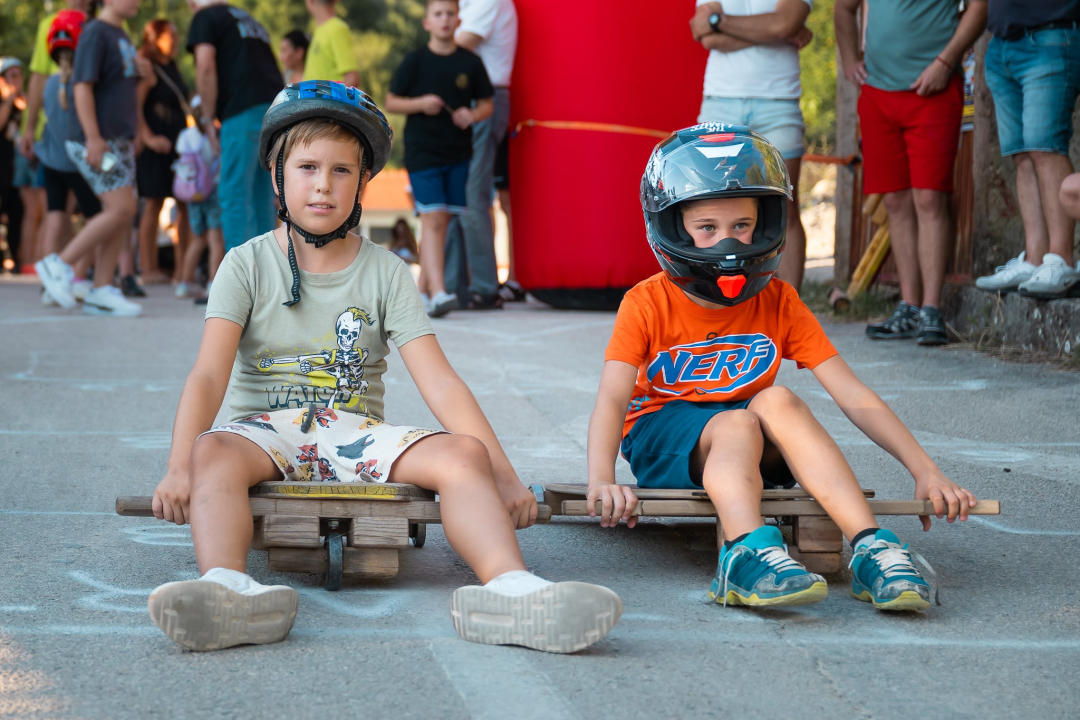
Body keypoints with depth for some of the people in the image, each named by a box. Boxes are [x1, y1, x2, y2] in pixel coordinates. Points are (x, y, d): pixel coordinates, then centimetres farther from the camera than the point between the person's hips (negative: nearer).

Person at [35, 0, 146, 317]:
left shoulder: (121, 37, 18)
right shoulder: (95, 33, -10)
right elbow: (83, 87, -17)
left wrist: (142, 71, 9)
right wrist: (93, 138, -23)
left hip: (120, 140, 9)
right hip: (98, 141, -9)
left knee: (121, 214, 4)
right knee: (121, 209, -16)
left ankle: (101, 291, 6)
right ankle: (60, 265, -5)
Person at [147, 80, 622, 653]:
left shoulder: (385, 273, 7)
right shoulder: (248, 266, 4)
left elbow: (438, 381, -2)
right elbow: (209, 375, -9)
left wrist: (502, 476, -14)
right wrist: (180, 466, -27)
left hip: (355, 433, 2)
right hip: (265, 428, -1)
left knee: (464, 454, -27)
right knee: (214, 452, -37)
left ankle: (510, 588, -51)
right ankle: (226, 588, -64)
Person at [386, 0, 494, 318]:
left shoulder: (470, 62, 5)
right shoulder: (415, 61, 0)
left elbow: (487, 104, 11)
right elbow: (391, 102, 4)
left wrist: (473, 115, -10)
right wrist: (420, 104, -13)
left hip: (459, 153, 3)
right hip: (422, 151, -3)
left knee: (443, 220, 9)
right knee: (433, 219, -14)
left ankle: (423, 286, 24)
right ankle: (437, 292, -22)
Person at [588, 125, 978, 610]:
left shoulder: (779, 304, -2)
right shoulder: (648, 305, -9)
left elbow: (852, 396, -8)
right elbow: (612, 398, -23)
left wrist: (925, 471, -18)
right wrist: (601, 479, -43)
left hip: (755, 447, 2)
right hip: (661, 432, -2)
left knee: (776, 401, -31)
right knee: (735, 425, -34)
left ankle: (872, 551, -44)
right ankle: (752, 551, -63)